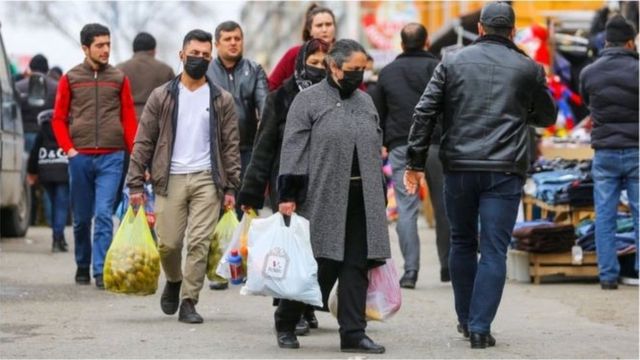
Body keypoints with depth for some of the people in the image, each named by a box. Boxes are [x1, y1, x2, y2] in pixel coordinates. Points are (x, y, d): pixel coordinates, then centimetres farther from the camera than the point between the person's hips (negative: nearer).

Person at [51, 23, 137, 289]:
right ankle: (82, 266, 25)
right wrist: (69, 149, -6)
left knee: (104, 215, -10)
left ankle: (101, 271, -12)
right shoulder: (70, 79, 6)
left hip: (111, 157, -1)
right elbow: (59, 119, 6)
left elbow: (129, 120, 6)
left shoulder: (119, 79, 7)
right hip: (80, 157, 1)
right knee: (81, 217, 9)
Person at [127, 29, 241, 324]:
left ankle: (188, 302, 2)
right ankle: (174, 281, 30)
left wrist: (230, 187, -1)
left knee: (199, 243, -6)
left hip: (206, 179, 0)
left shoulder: (222, 100, 7)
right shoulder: (162, 97, 5)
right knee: (168, 243, 0)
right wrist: (136, 184, -2)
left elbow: (231, 146, 7)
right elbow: (143, 142, 5)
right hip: (171, 179, 0)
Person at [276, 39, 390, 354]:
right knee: (320, 266, -1)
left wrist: (380, 197, 17)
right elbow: (293, 150, -6)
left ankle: (353, 333, 4)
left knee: (356, 267, 1)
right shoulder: (308, 100, -1)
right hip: (322, 200, -5)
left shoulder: (366, 102, 17)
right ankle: (285, 322, 18)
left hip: (362, 199, 5)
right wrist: (287, 195, -13)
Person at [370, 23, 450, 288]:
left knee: (406, 208, -2)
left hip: (401, 147, 0)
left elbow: (377, 113, 11)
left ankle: (410, 270, -10)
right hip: (437, 145, 0)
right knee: (443, 206, 11)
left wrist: (381, 143, 19)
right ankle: (447, 266, 18)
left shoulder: (388, 73, 8)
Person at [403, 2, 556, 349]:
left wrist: (416, 162, 4)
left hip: (458, 167, 2)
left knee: (462, 243, 17)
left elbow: (425, 112, 1)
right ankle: (480, 327, -5)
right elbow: (547, 116, 18)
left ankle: (466, 320, 24)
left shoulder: (453, 62, 6)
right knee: (493, 251, 0)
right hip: (504, 171, -2)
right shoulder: (528, 69, 5)